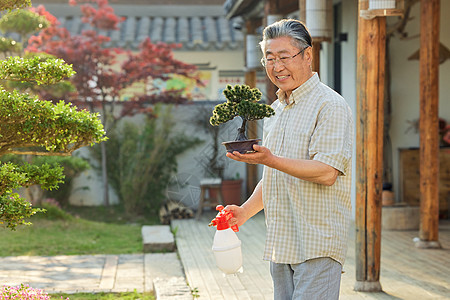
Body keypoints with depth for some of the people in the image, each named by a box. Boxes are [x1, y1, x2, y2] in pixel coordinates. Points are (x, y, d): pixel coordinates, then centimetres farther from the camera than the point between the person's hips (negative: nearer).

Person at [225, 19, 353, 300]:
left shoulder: (330, 105, -10)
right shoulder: (275, 110, 17)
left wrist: (270, 160, -27)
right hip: (281, 244, 8)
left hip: (318, 245, -8)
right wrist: (245, 211, 12)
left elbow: (326, 172, -20)